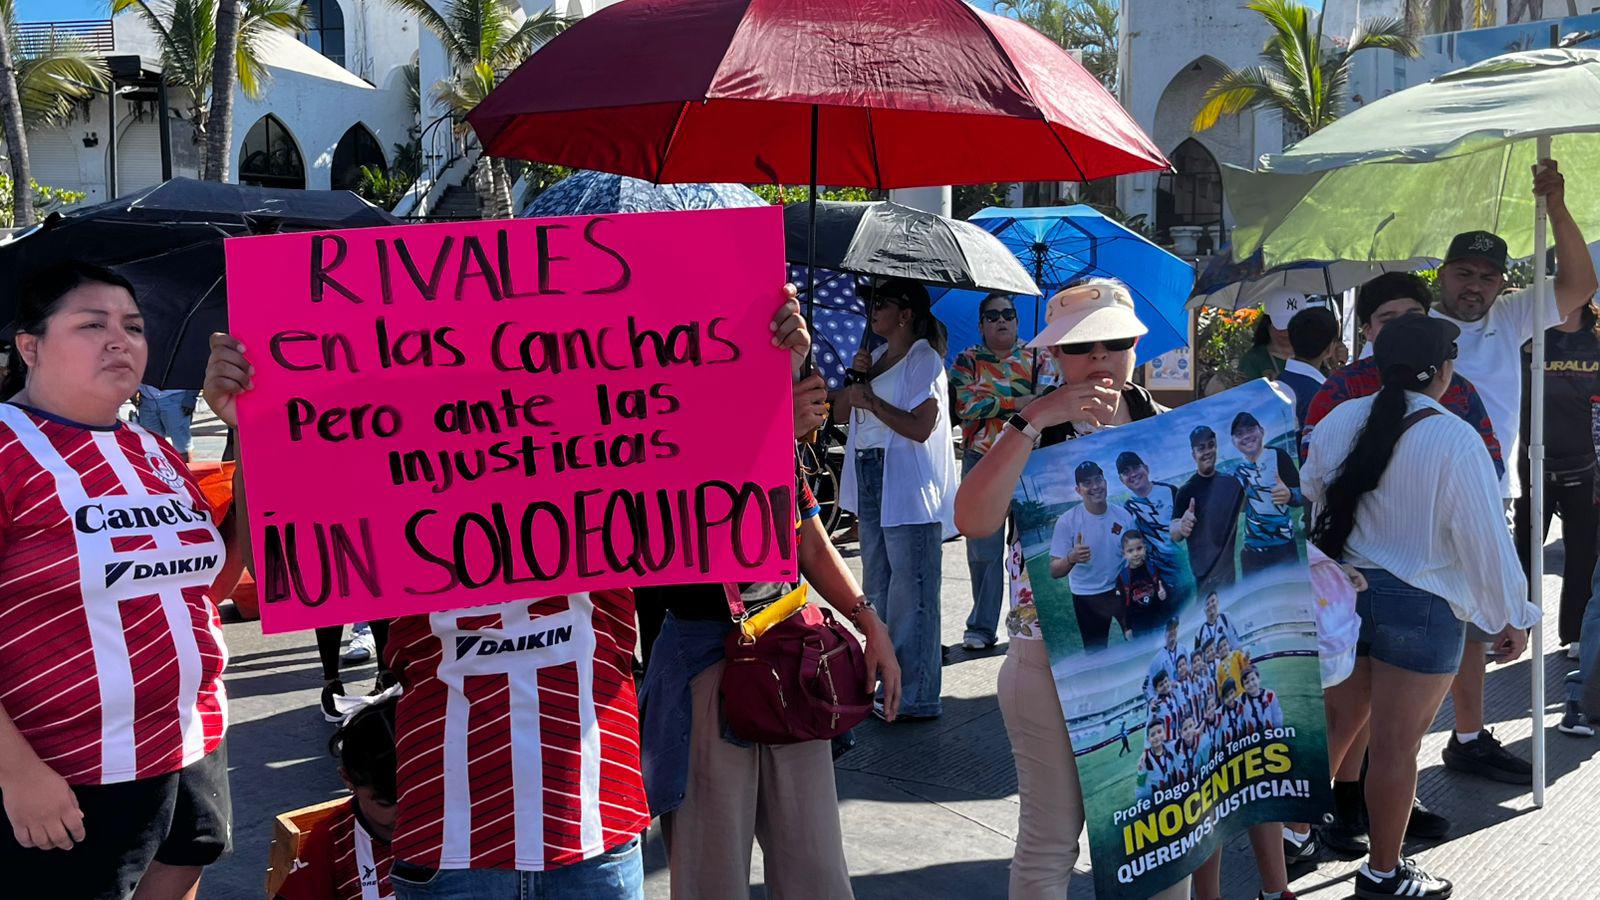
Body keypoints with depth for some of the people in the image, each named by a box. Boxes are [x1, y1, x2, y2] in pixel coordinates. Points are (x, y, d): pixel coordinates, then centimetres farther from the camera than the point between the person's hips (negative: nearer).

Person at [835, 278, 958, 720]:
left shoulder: (923, 359, -8)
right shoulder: (876, 357, 17)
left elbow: (921, 427, -18)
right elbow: (840, 414, 16)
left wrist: (872, 401, -14)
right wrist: (856, 377, 1)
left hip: (908, 488, -9)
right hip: (869, 481, 9)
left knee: (909, 593, -6)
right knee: (878, 590, 14)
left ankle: (916, 696, -1)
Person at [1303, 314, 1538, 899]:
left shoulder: (1339, 421, -1)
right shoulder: (1453, 440, -16)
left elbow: (1308, 496, 9)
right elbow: (1485, 536, -12)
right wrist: (1510, 619, -2)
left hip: (1341, 590, 5)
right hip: (1420, 604, -5)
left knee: (1336, 722, 19)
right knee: (1395, 744, 6)